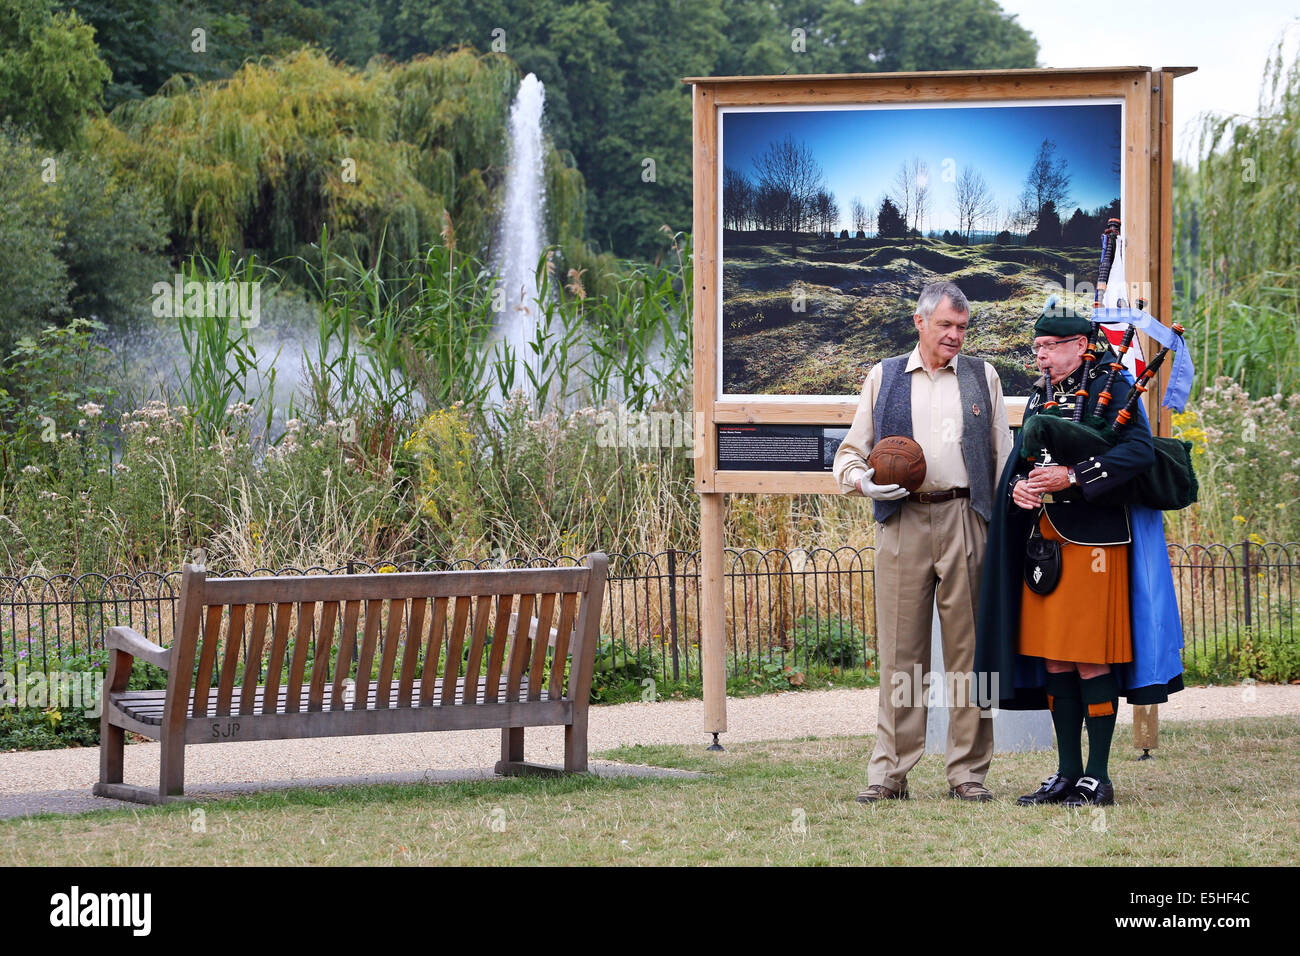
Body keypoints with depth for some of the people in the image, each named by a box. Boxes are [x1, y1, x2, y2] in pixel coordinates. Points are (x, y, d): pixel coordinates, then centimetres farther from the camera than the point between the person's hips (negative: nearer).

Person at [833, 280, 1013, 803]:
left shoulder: (982, 377, 15)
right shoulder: (883, 378, 14)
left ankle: (968, 771, 5)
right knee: (899, 650, -1)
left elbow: (1001, 456, 14)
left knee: (968, 647, 0)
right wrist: (861, 479, -8)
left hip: (966, 520, 0)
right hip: (902, 522, 0)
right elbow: (850, 451, 15)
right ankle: (889, 771, 3)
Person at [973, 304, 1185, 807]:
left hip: (1094, 540, -7)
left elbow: (1139, 451, -17)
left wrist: (1072, 476, -22)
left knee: (1091, 659, -6)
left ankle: (1098, 778, 0)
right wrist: (1019, 486, -3)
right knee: (1054, 659, 7)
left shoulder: (1111, 388, -5)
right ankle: (1068, 772, 14)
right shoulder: (1041, 397, 17)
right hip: (1045, 540, 7)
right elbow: (1020, 459, 21)